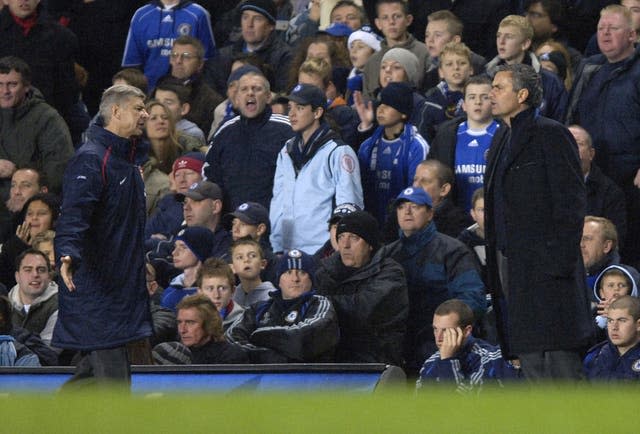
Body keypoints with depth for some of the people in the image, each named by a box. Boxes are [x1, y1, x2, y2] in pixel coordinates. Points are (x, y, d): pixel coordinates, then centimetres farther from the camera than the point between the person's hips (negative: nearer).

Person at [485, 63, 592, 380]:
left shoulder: (551, 135, -6)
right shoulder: (502, 146, 21)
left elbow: (571, 202, -12)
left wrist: (560, 261, -18)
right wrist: (496, 273, 15)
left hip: (546, 269, -9)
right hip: (512, 268, 9)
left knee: (560, 362, -11)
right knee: (531, 365, 7)